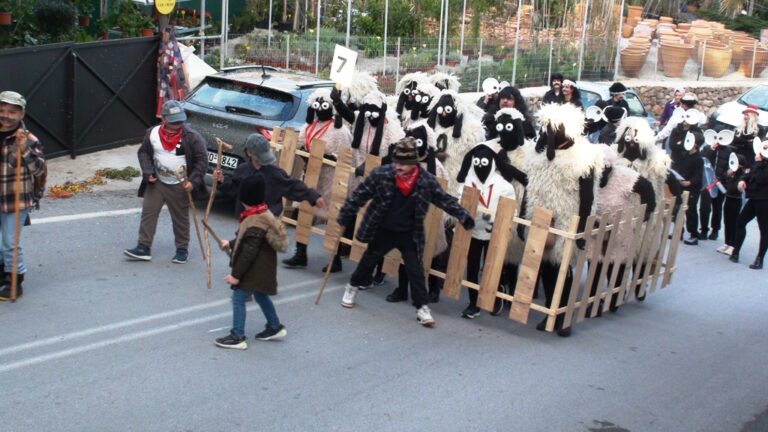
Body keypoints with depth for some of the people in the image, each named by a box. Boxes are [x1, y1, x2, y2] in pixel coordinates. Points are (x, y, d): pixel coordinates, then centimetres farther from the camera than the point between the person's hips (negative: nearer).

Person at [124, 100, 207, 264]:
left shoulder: (192, 136, -14)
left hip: (180, 186, -3)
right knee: (148, 213, 1)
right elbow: (144, 152, 9)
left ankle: (182, 249, 21)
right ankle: (144, 247, 6)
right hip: (156, 183, 3)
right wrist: (148, 172, -6)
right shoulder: (152, 133, -2)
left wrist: (193, 181, -19)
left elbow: (202, 158, -12)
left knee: (180, 218, 8)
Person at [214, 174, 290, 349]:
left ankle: (238, 337, 7)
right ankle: (275, 327, 39)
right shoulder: (263, 213, 2)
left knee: (238, 298, -1)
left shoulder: (255, 223, -29)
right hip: (262, 267, 10)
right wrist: (230, 244, 24)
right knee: (260, 296, 25)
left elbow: (249, 252, -27)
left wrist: (236, 274, -22)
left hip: (256, 269, -10)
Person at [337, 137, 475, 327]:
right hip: (382, 231, 0)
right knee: (368, 260, 19)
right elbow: (359, 195, -11)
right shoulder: (381, 174, -20)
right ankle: (352, 287, 43)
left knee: (416, 270, 1)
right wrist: (345, 217, -8)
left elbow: (445, 200, -3)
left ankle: (422, 307, 12)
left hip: (409, 234, 0)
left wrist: (463, 217, -3)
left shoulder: (427, 181, -17)